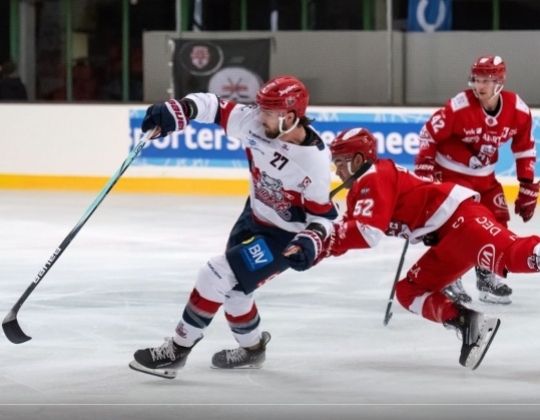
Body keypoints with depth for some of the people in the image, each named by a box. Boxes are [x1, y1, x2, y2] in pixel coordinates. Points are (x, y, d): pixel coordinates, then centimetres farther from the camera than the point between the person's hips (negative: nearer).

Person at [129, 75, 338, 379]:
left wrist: (311, 242, -38)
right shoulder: (255, 121, -18)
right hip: (254, 217, 7)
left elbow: (323, 215, -19)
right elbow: (215, 107, -11)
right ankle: (252, 348, 42)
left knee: (219, 275, -17)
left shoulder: (314, 161, -30)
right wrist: (177, 111, -28)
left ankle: (178, 350, -6)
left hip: (284, 237, -7)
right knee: (231, 287, 16)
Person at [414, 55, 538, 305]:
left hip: (484, 176, 5)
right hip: (450, 172, -5)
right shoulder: (459, 106, -26)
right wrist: (423, 171, -19)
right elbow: (429, 134, -16)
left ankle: (488, 278, 20)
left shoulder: (518, 111, -12)